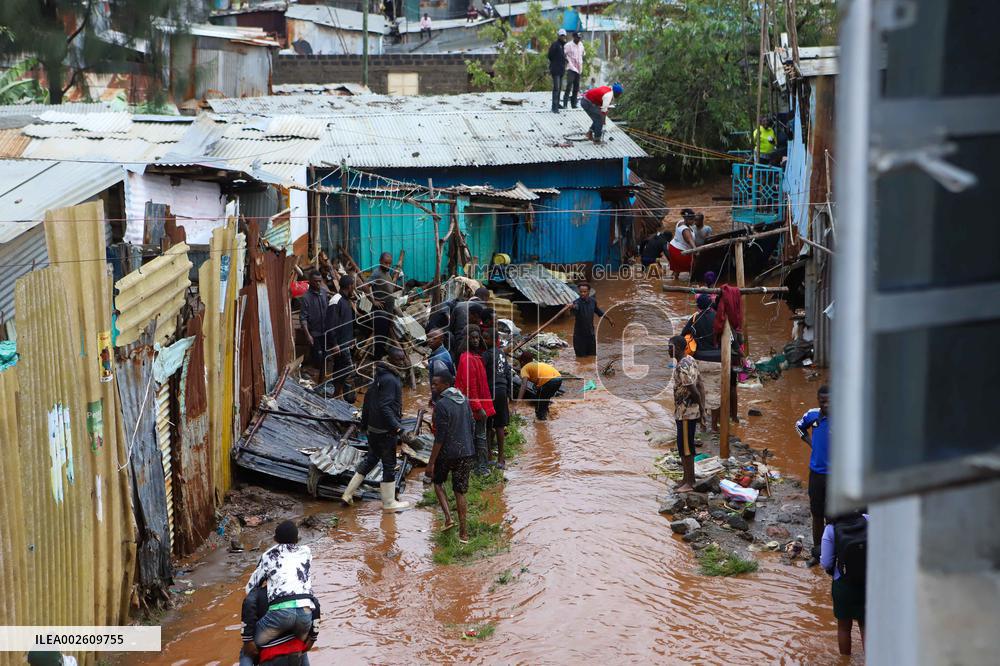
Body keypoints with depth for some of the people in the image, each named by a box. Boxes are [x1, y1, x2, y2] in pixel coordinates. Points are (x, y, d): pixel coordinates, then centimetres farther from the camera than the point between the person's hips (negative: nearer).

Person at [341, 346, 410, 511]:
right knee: (389, 465, 4)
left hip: (373, 428, 9)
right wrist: (397, 427, -27)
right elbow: (385, 407, -27)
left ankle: (348, 494, 23)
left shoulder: (381, 375, 9)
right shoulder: (390, 380, -20)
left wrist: (364, 422, 24)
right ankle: (389, 503, 15)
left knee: (370, 459, 20)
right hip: (386, 430, -9)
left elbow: (368, 397, 17)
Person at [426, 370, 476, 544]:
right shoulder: (464, 400, 6)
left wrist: (431, 463, -15)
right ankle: (463, 531, 10)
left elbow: (440, 437, -19)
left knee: (437, 481, 19)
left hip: (447, 453, -6)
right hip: (467, 452, 6)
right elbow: (472, 426, 13)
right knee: (460, 491, 11)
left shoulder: (441, 405, -17)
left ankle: (448, 517, 4)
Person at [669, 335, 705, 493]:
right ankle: (687, 479, 25)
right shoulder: (690, 361, 10)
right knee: (684, 447, 17)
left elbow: (694, 391, -23)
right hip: (689, 412, 10)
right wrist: (702, 409, 13)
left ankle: (689, 483, 3)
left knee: (686, 448, -3)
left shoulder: (681, 367, -21)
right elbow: (701, 386, 13)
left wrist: (701, 408, -9)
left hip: (685, 413, -10)